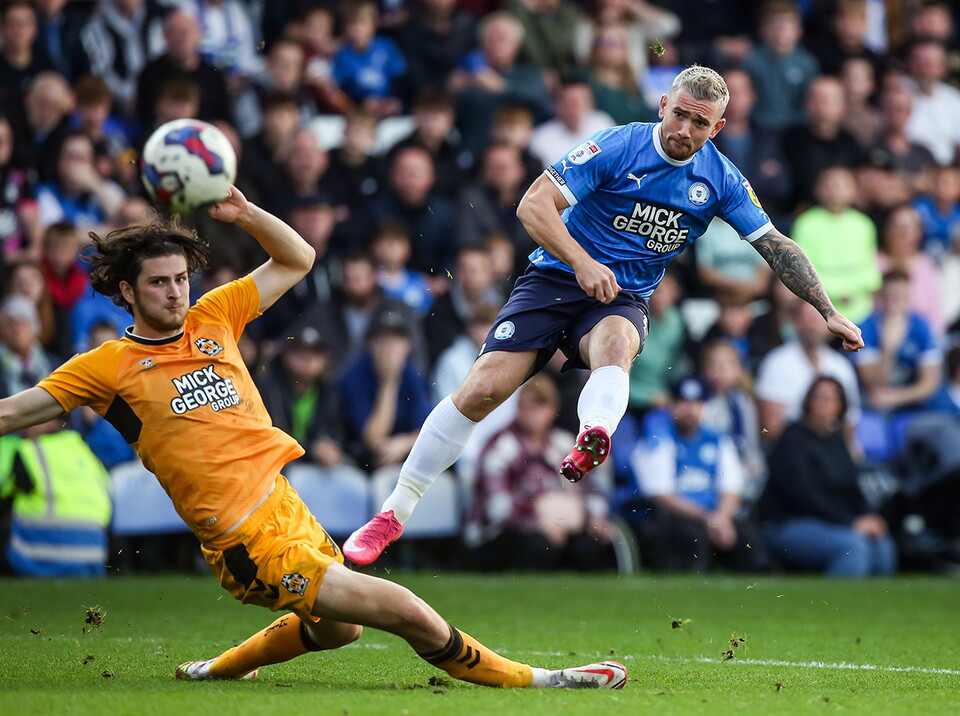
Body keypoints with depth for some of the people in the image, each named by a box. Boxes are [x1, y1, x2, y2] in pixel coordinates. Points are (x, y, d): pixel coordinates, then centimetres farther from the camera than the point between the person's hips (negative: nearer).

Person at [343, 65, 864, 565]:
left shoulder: (720, 180, 2)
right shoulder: (617, 147, -11)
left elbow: (776, 247, 10)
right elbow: (533, 205, -14)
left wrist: (829, 312, 5)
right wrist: (582, 262, -27)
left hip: (622, 301, 2)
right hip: (556, 279, -2)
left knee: (616, 343, -36)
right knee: (484, 387, -17)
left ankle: (593, 441, -69)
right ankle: (393, 514, -5)